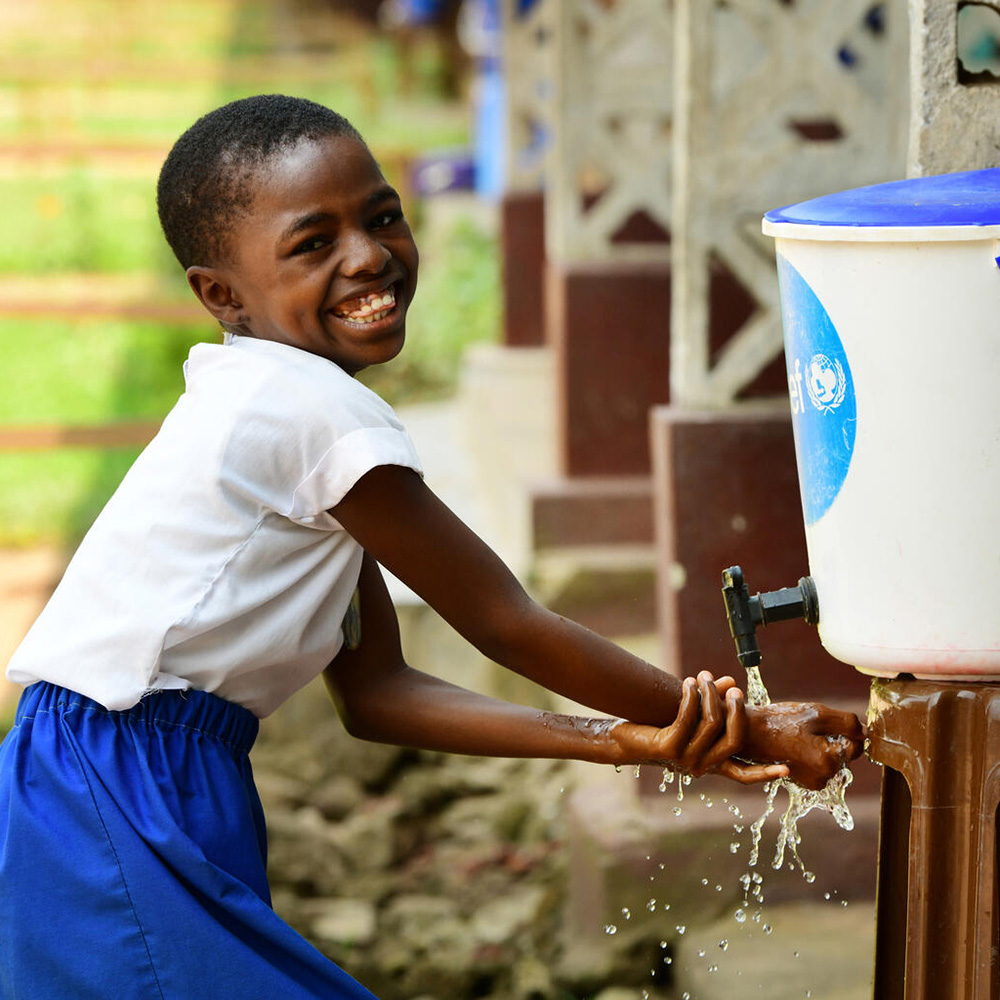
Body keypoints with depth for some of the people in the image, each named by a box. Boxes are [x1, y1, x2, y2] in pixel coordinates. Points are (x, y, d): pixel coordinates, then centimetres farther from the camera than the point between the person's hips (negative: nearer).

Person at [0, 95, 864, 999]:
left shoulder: (283, 409, 14)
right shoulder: (324, 413, -15)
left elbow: (375, 691, 9)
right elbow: (507, 627, -9)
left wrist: (621, 740, 1)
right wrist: (750, 730, -2)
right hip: (118, 815, -10)